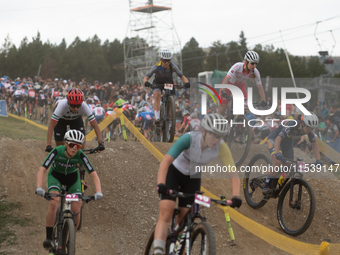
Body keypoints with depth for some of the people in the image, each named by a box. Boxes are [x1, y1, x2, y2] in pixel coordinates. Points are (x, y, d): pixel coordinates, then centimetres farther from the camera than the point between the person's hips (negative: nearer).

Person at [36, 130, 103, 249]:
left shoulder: (80, 155, -29)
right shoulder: (57, 151, -32)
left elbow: (93, 174, -31)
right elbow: (42, 170, -38)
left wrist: (98, 192, -46)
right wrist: (39, 188, -53)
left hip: (72, 177, 1)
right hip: (55, 175, -1)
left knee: (76, 210, -15)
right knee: (54, 203, -28)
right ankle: (49, 237, -16)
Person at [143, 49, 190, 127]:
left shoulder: (172, 66, -30)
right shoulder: (156, 67, -32)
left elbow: (182, 76, -33)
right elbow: (145, 78, -34)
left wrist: (186, 82, -54)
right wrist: (146, 82, -58)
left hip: (169, 83, 2)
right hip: (158, 83, -2)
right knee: (157, 95, -31)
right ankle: (157, 119, -35)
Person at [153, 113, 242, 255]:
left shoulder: (221, 147, -26)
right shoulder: (189, 139, -34)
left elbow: (233, 174, -26)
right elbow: (166, 161, -41)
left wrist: (236, 197, -42)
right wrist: (160, 184, -55)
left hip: (193, 178, 3)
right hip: (174, 173, -3)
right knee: (166, 215, -18)